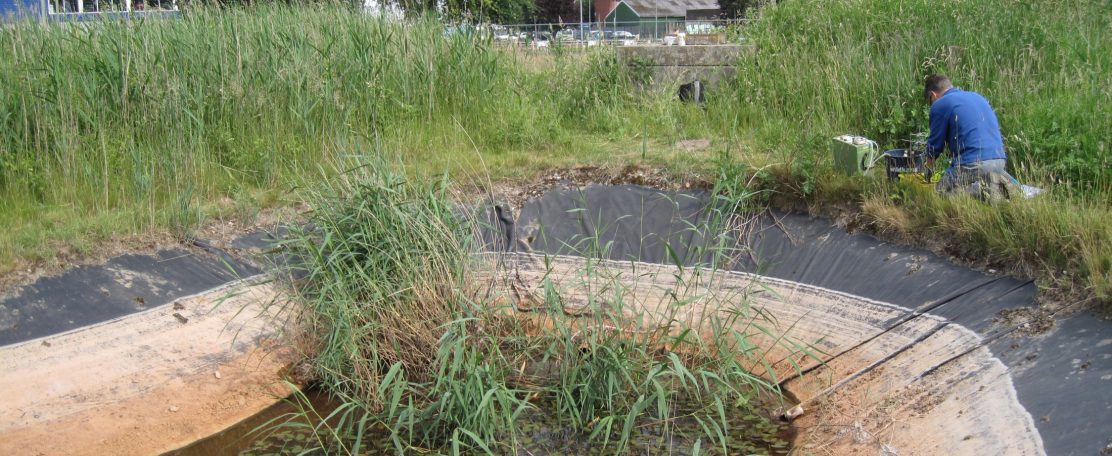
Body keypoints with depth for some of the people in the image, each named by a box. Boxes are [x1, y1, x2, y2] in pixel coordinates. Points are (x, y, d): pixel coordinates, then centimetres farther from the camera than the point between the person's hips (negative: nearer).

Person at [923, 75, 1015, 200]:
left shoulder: (940, 105, -2)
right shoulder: (978, 96, 22)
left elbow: (935, 143, 4)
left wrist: (929, 163, 26)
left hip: (973, 164, -8)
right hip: (1000, 162, 8)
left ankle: (979, 191, -17)